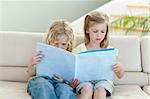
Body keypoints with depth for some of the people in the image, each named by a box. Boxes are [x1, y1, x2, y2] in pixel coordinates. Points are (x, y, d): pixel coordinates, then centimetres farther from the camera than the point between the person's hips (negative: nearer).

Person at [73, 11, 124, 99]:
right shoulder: (79, 50, 4)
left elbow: (120, 76, 8)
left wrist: (119, 68, -16)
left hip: (104, 80, 0)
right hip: (85, 80, 0)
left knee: (100, 90, -33)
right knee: (87, 89, -34)